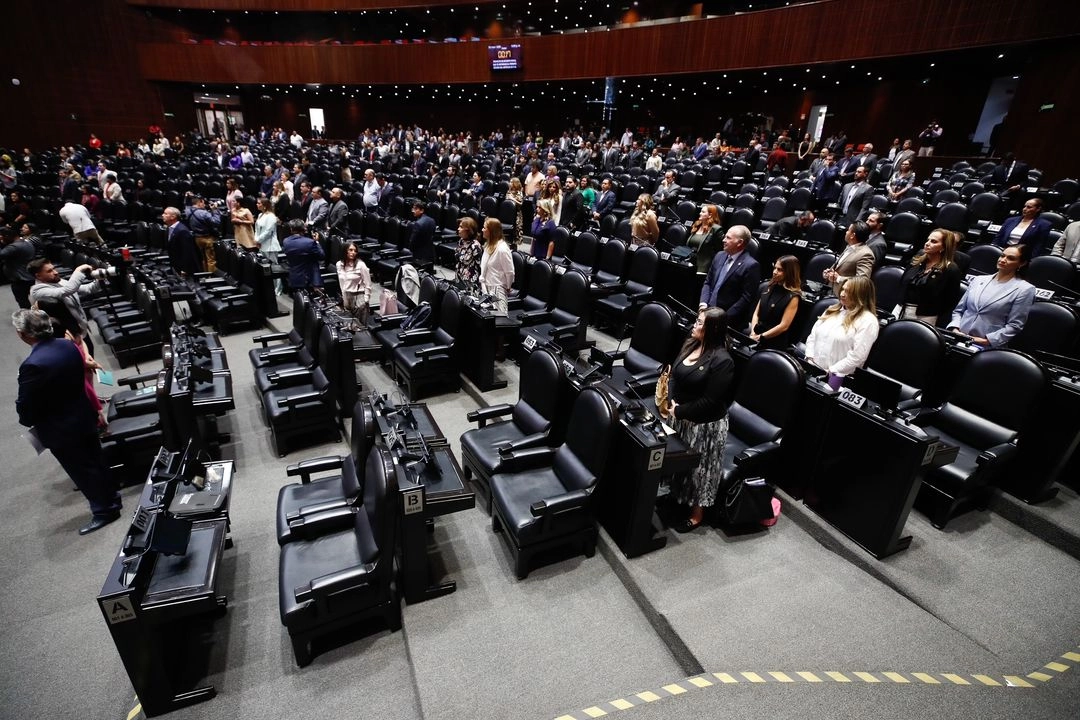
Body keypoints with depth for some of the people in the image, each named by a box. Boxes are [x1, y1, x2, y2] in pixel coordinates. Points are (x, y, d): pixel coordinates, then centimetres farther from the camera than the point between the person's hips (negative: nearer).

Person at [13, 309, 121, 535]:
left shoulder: (32, 365, -28)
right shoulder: (68, 345, -6)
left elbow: (25, 406, -17)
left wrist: (27, 421, 5)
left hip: (62, 430, -7)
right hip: (84, 417, 7)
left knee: (82, 470, 8)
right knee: (94, 460, 23)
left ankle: (104, 510, 21)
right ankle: (111, 495, 38)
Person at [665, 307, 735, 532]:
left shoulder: (722, 360, -24)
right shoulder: (691, 344, -1)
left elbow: (710, 401, -23)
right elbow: (673, 374, 4)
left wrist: (679, 411, -17)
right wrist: (670, 401, -11)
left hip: (705, 424, -7)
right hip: (680, 417, 7)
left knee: (699, 466, 10)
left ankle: (697, 513, 31)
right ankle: (675, 496, 47)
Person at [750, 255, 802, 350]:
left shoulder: (793, 297, -8)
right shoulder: (768, 287, 10)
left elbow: (784, 326, -13)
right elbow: (756, 313, 10)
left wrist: (760, 337, -11)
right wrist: (753, 332, -5)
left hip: (775, 343, -5)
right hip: (756, 337, 6)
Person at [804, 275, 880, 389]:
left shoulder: (868, 321, -4)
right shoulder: (833, 309, 17)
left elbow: (857, 356, -12)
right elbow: (812, 336, 15)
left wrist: (831, 371, -13)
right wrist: (809, 358, 1)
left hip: (836, 375, -6)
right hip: (811, 367, 6)